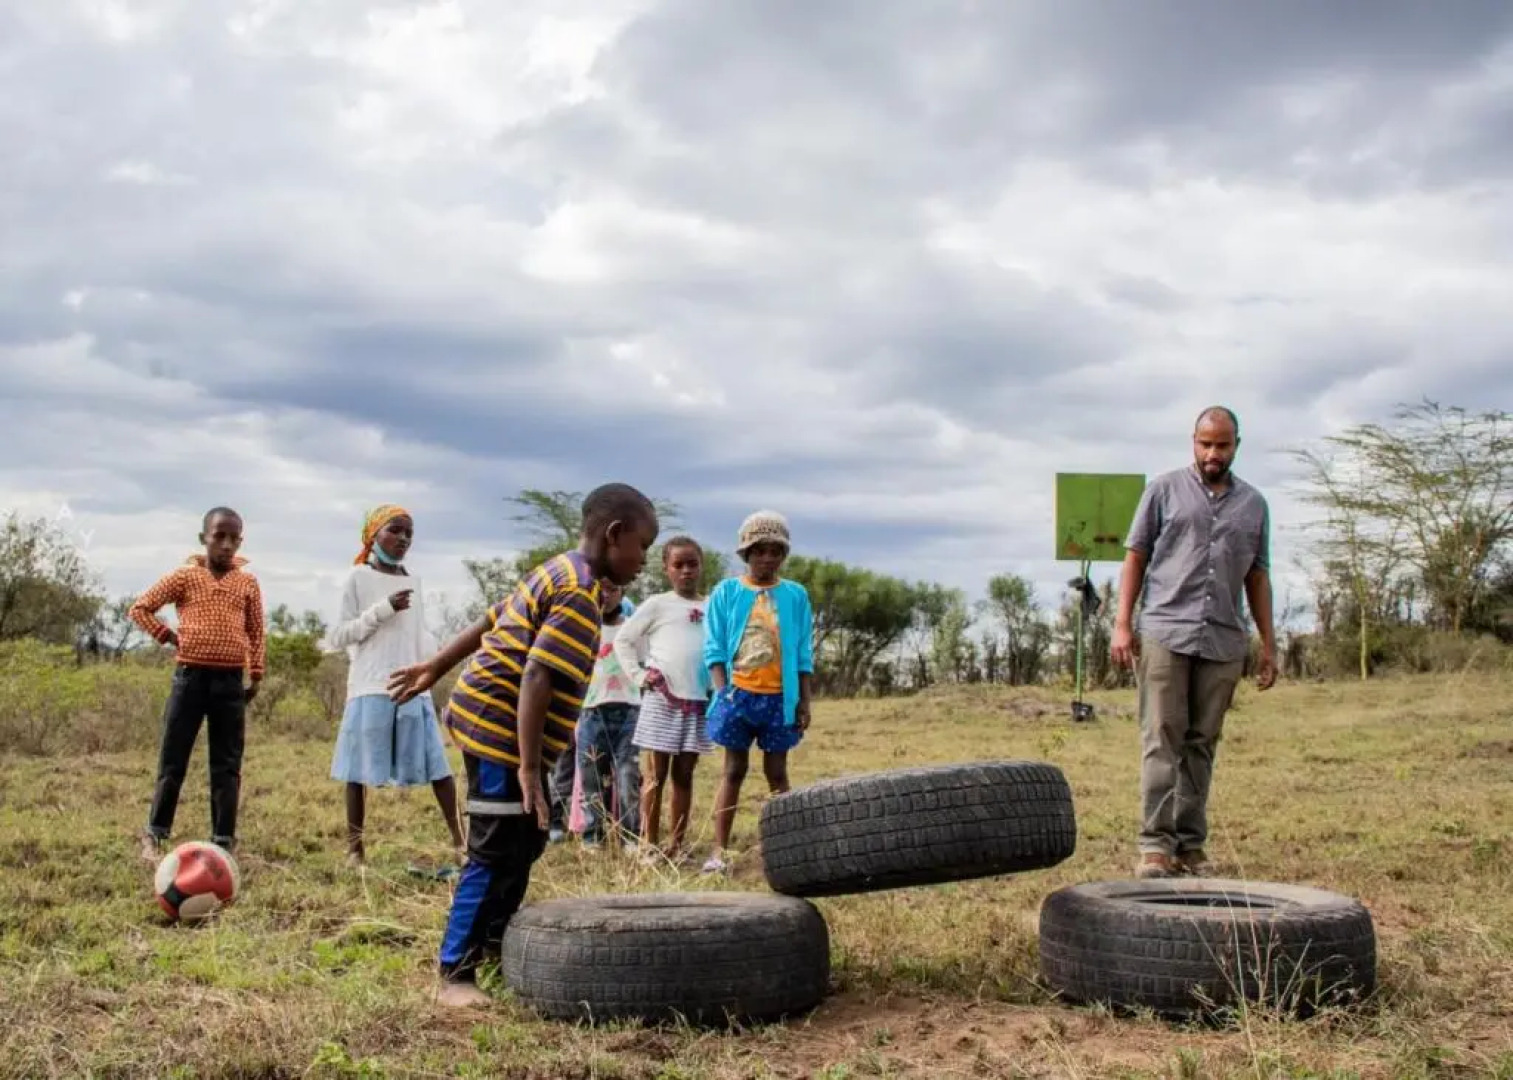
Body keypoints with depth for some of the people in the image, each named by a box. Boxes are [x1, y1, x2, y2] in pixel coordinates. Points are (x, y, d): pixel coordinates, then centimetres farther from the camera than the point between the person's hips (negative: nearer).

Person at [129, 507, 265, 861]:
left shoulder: (248, 583, 6)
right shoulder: (183, 577, 1)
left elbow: (257, 632, 11)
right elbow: (140, 608, 5)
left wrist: (255, 675, 7)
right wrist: (167, 636, -3)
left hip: (231, 680, 2)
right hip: (190, 676, -2)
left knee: (227, 765, 4)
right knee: (173, 761, 4)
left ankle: (224, 841, 10)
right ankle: (155, 834, 17)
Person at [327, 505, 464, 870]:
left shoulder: (412, 581, 14)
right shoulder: (359, 577, -1)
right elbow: (338, 637, -4)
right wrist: (382, 610, -13)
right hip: (371, 687, -4)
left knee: (437, 762, 1)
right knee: (361, 768, 1)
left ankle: (458, 836, 6)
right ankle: (355, 845, 10)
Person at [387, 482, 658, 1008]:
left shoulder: (557, 572, 13)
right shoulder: (580, 593, -18)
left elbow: (490, 623, 19)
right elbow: (536, 679, -26)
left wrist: (436, 668, 26)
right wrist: (529, 768, -26)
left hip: (486, 719, 10)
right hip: (502, 730, -10)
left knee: (524, 843, 19)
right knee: (496, 856, -5)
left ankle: (495, 944, 32)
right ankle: (455, 976, 1)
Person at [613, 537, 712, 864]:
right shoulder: (658, 604, 0)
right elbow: (623, 639, 2)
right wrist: (638, 675, -7)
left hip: (699, 700, 4)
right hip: (663, 698, -3)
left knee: (684, 775, 9)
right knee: (657, 775, 2)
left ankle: (678, 845, 14)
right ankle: (650, 845, 6)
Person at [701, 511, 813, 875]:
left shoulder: (795, 595, 4)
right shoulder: (727, 592, 1)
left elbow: (803, 655, 6)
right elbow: (714, 649, 0)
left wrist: (804, 701, 2)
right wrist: (723, 691, -10)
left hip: (780, 697, 1)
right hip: (738, 692, -1)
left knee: (777, 772, 7)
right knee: (733, 770, 4)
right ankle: (719, 851, 5)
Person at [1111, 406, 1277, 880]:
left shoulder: (1253, 504, 15)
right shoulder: (1165, 490, 7)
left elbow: (1257, 577, 18)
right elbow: (1136, 556, 6)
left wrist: (1268, 643, 13)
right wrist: (1122, 623, -3)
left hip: (1223, 642, 3)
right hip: (1164, 633, -3)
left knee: (1201, 744, 5)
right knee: (1161, 739, -7)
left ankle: (1191, 844, 9)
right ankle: (1156, 843, -8)